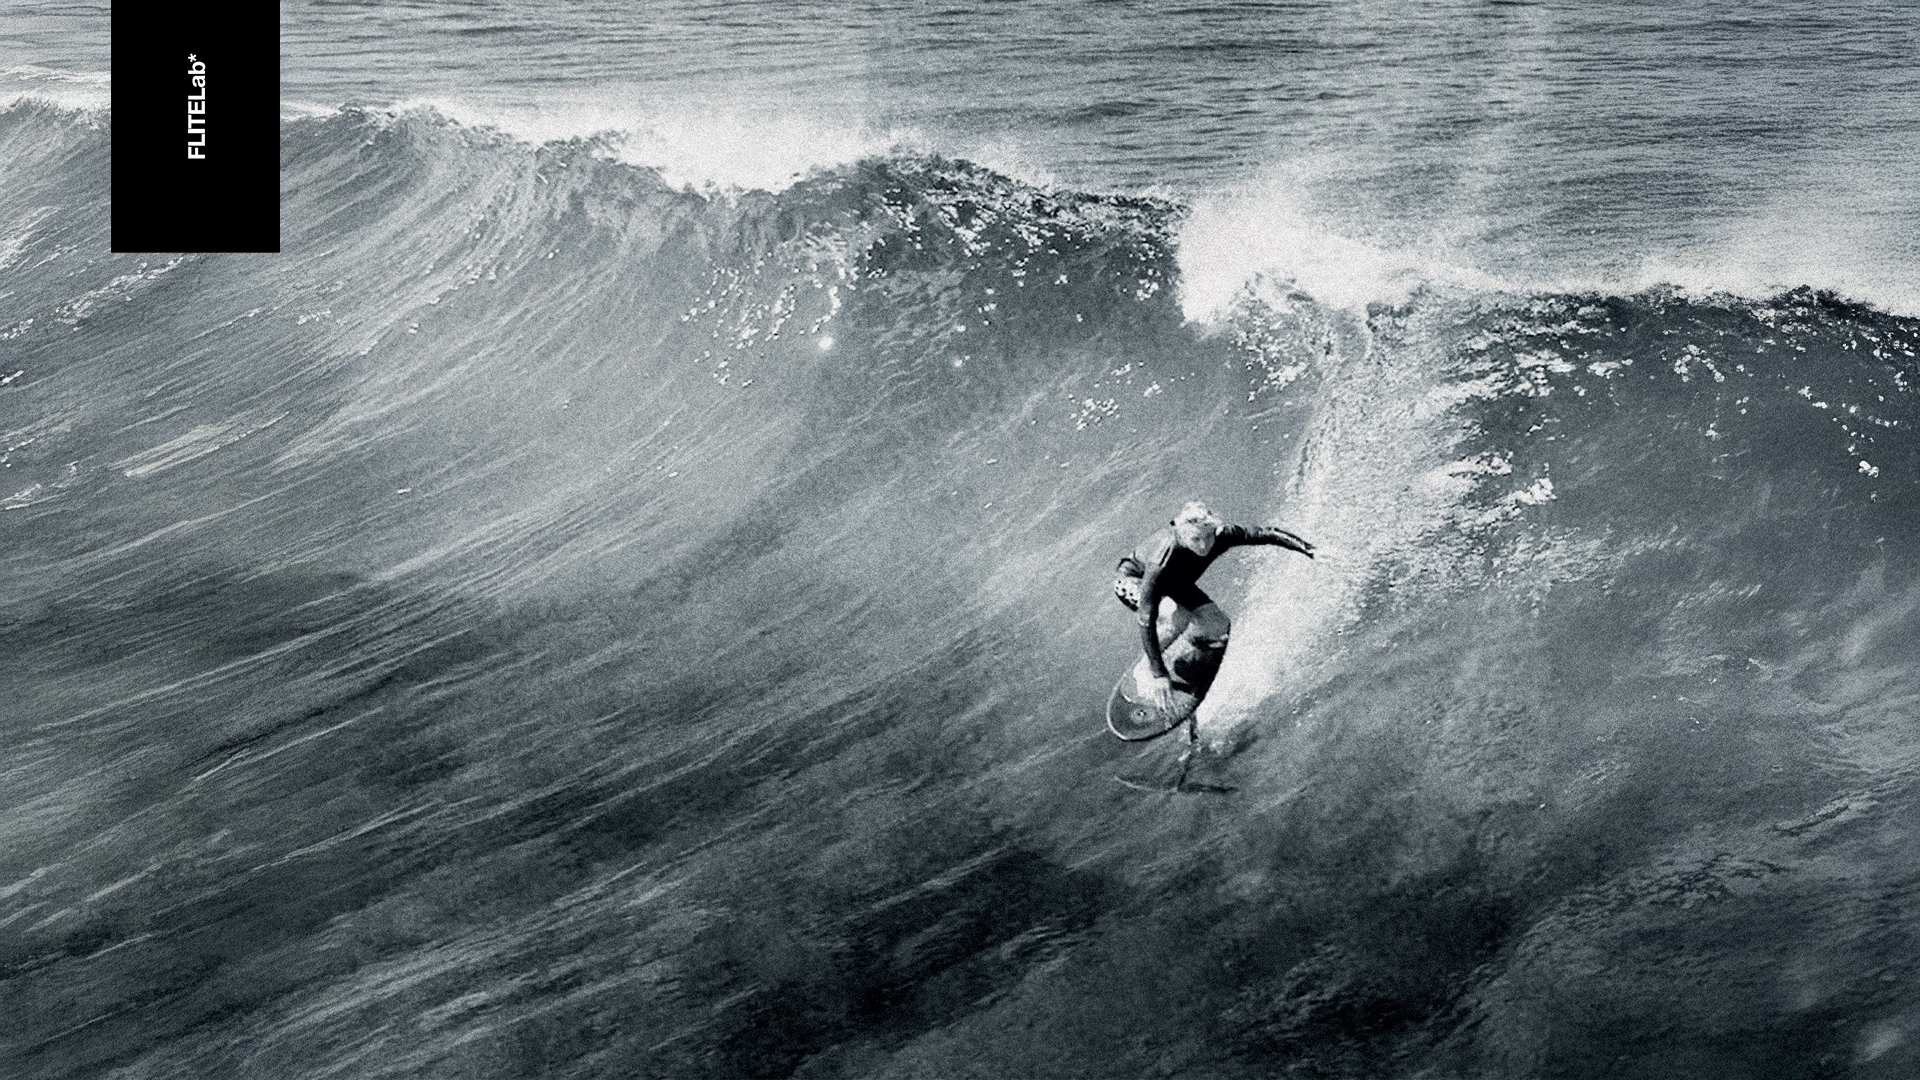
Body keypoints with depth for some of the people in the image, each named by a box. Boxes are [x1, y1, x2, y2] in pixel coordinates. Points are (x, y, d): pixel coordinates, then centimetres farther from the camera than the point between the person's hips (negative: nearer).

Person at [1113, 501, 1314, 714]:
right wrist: (1158, 674, -46)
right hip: (1134, 582, -6)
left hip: (1176, 585, 6)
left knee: (1219, 630, -14)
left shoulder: (1220, 536, -32)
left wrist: (1305, 547, -24)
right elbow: (1147, 619, -44)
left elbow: (1260, 533, -17)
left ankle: (1170, 660, 8)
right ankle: (1145, 671, -14)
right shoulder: (1162, 562, -45)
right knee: (1175, 617, -36)